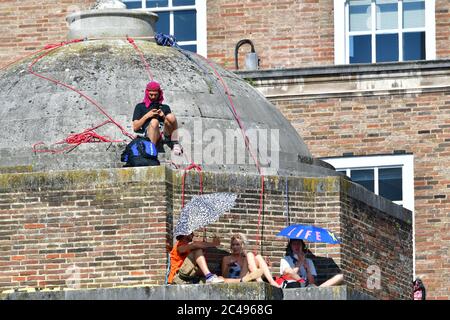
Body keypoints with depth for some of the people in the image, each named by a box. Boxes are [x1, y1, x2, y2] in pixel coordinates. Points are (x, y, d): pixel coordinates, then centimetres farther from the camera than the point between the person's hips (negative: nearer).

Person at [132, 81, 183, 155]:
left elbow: (171, 122, 22)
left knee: (171, 116, -30)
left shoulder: (165, 107, 33)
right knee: (154, 121, -39)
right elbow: (135, 127, 16)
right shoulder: (140, 107, 28)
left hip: (165, 132, 2)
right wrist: (146, 116, 4)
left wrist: (164, 117, 4)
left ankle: (175, 143, -22)